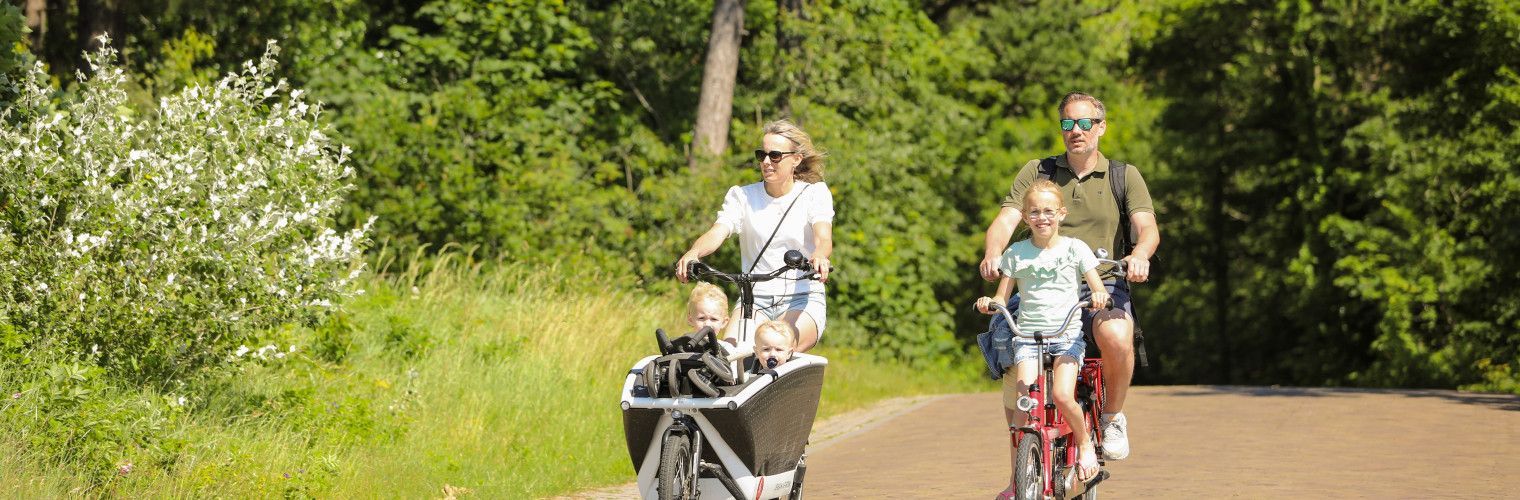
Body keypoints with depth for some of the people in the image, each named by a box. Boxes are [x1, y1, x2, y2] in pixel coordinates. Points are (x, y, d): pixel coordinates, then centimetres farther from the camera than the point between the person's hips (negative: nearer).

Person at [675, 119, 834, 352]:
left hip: (803, 300, -2)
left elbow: (823, 239, -13)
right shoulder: (742, 196, 9)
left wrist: (819, 257, -40)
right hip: (754, 299, 2)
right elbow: (717, 232, -7)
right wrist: (693, 253, -31)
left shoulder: (814, 193, 4)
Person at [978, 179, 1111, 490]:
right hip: (1027, 335, 1)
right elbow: (1002, 298, 10)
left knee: (1062, 396, -25)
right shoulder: (1016, 253, 8)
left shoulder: (1075, 248, 4)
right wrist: (989, 303, -13)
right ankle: (1016, 482, -7)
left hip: (1067, 334, -1)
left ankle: (1085, 443, 5)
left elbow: (1098, 289, 1)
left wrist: (1100, 296, -23)